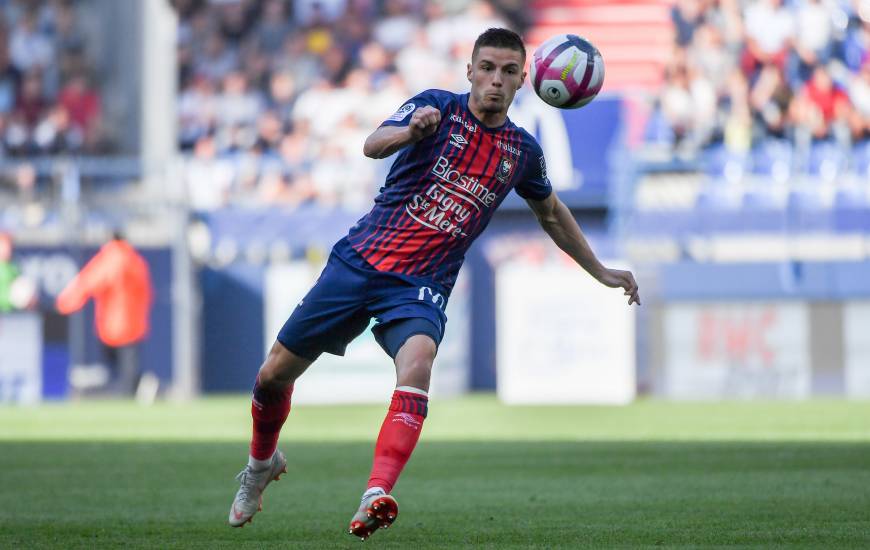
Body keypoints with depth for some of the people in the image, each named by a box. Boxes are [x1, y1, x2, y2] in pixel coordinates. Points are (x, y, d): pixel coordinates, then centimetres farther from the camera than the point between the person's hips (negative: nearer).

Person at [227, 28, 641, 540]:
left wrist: (602, 272, 32)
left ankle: (375, 498, -47)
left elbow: (551, 212, 29)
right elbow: (373, 146, -21)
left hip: (421, 287, 1)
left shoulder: (523, 150, 8)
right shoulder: (439, 107, -3)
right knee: (274, 375, 4)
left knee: (418, 361, -33)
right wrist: (412, 130, -43)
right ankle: (262, 464, 38)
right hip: (360, 261, 0)